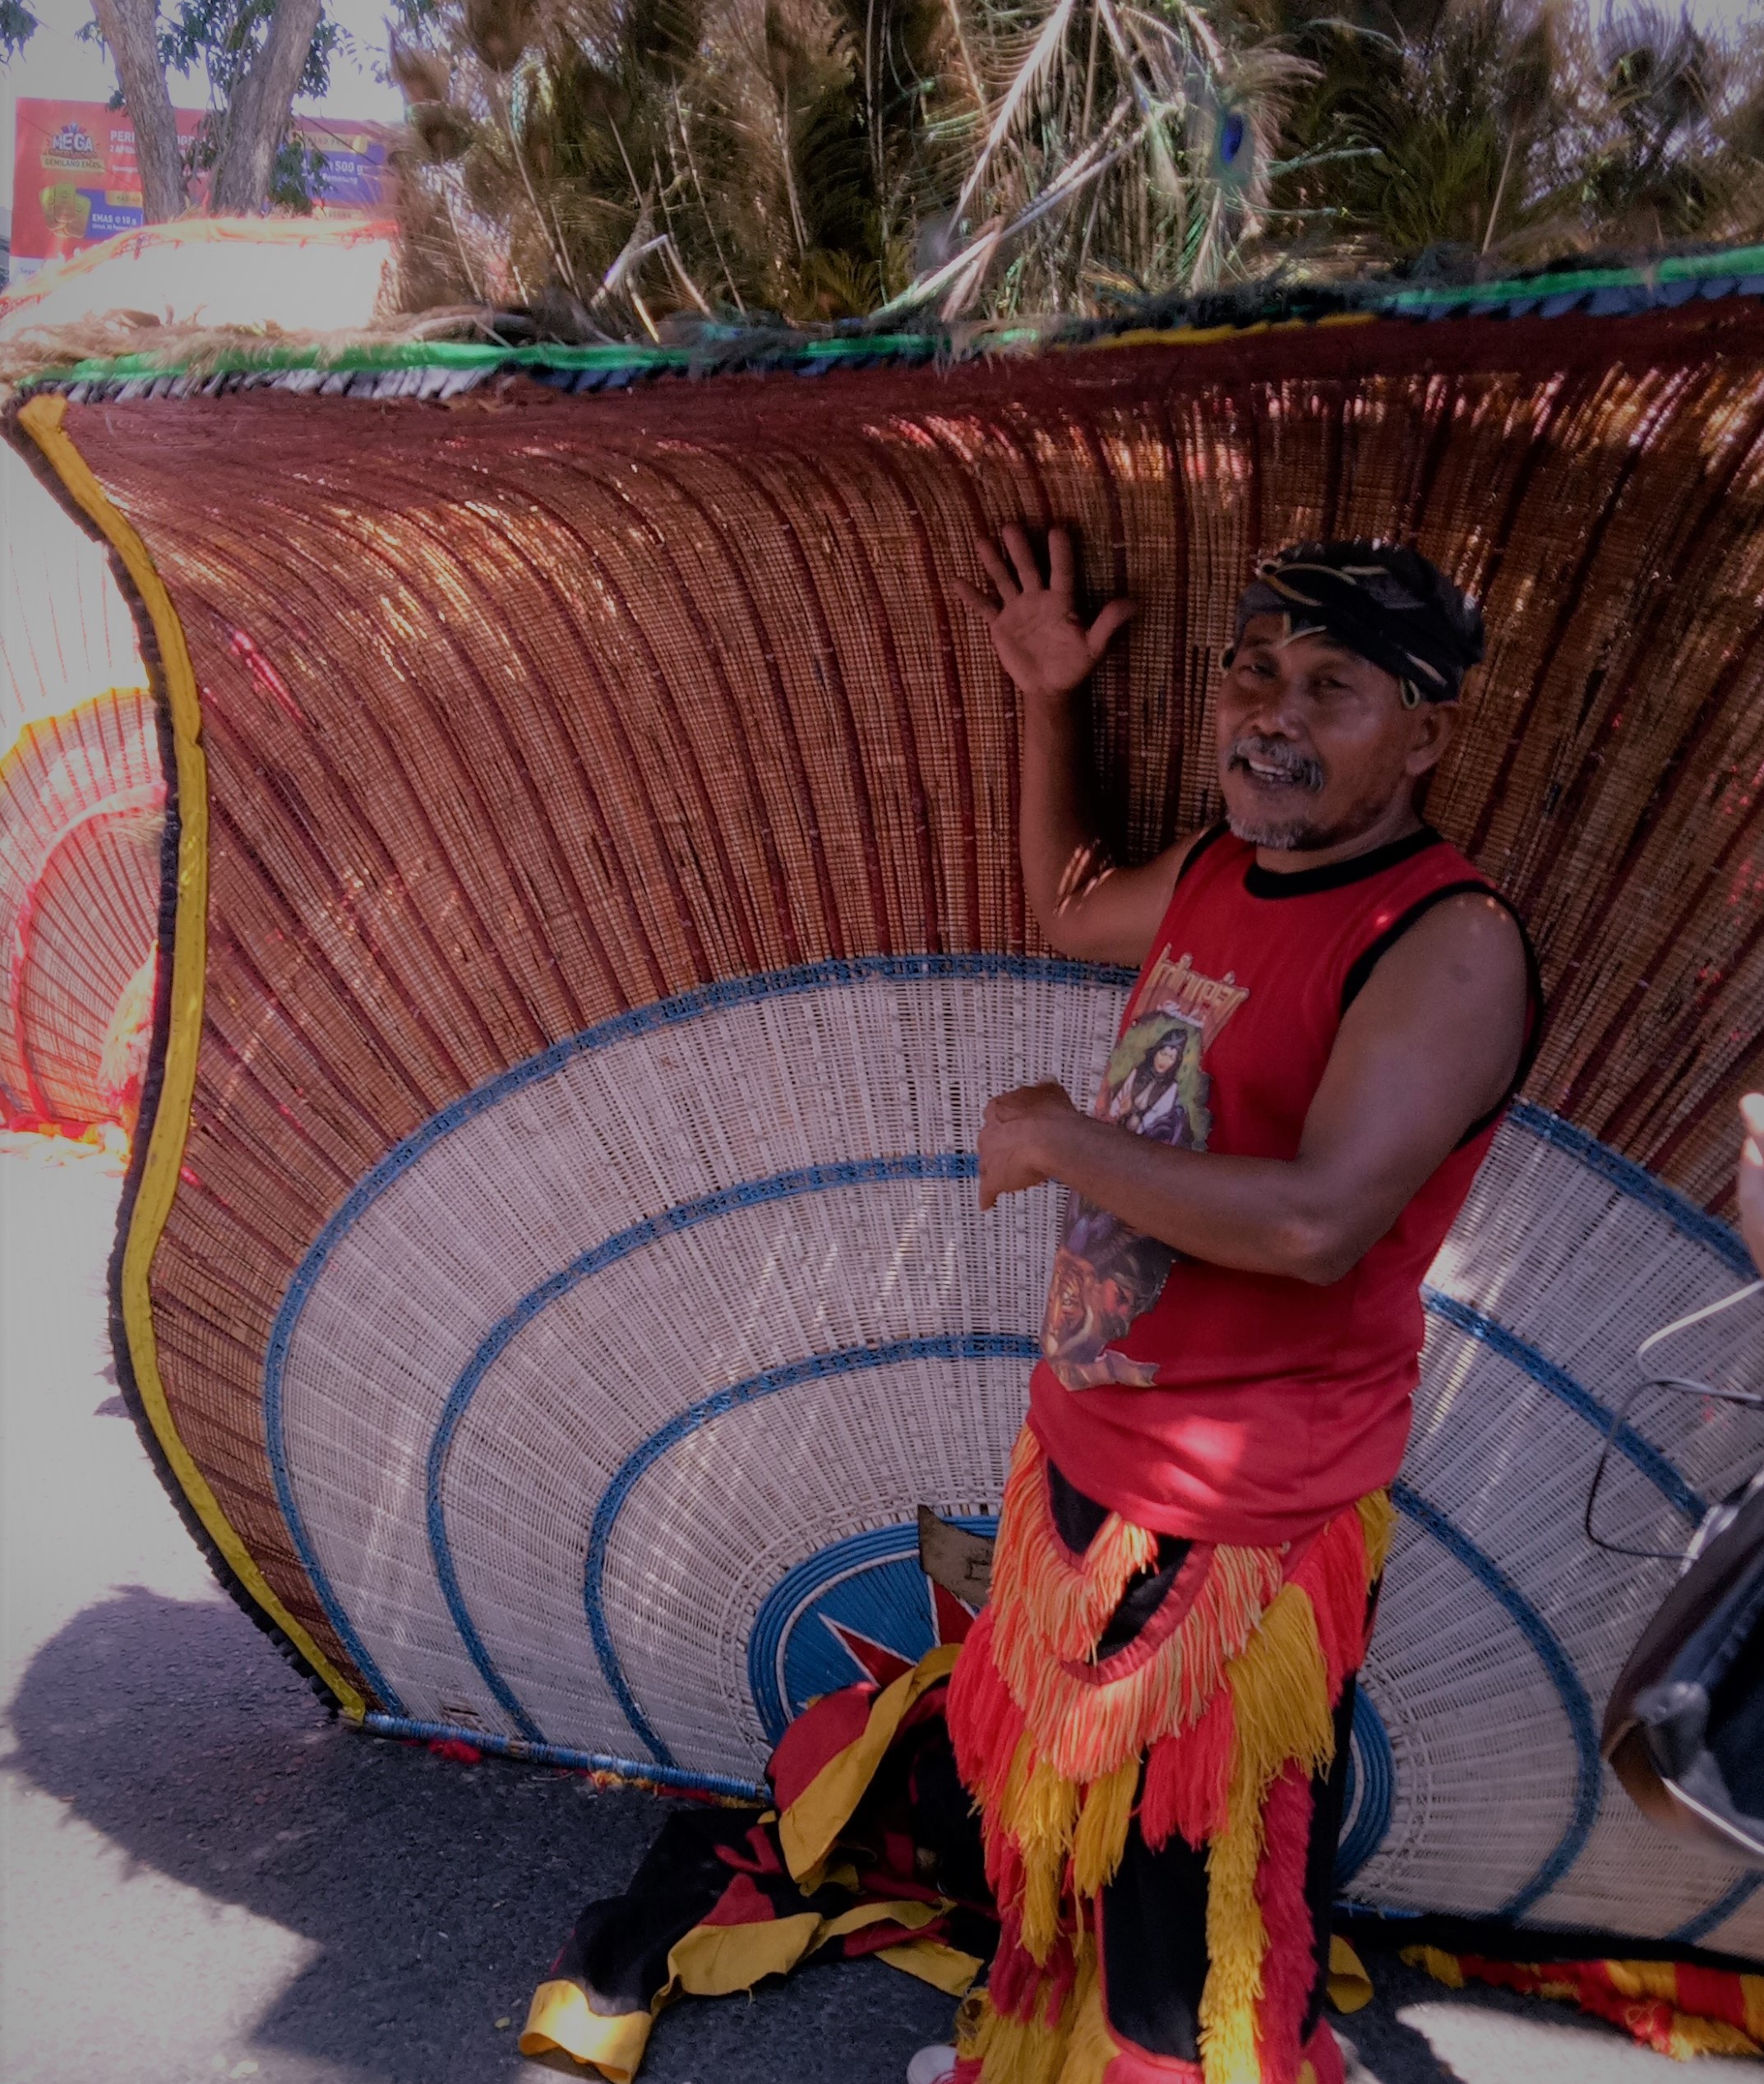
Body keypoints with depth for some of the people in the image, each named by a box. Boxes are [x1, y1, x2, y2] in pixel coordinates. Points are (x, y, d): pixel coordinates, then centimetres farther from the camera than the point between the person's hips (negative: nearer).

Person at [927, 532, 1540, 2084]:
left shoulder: (1451, 943, -23)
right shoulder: (1218, 873, 3)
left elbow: (1318, 1219, -34)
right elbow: (1067, 906, 24)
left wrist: (1058, 1140, -22)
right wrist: (1051, 702, 14)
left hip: (1240, 1533, -8)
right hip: (1082, 1460, 9)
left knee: (1198, 1906, 14)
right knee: (1057, 1812, 30)